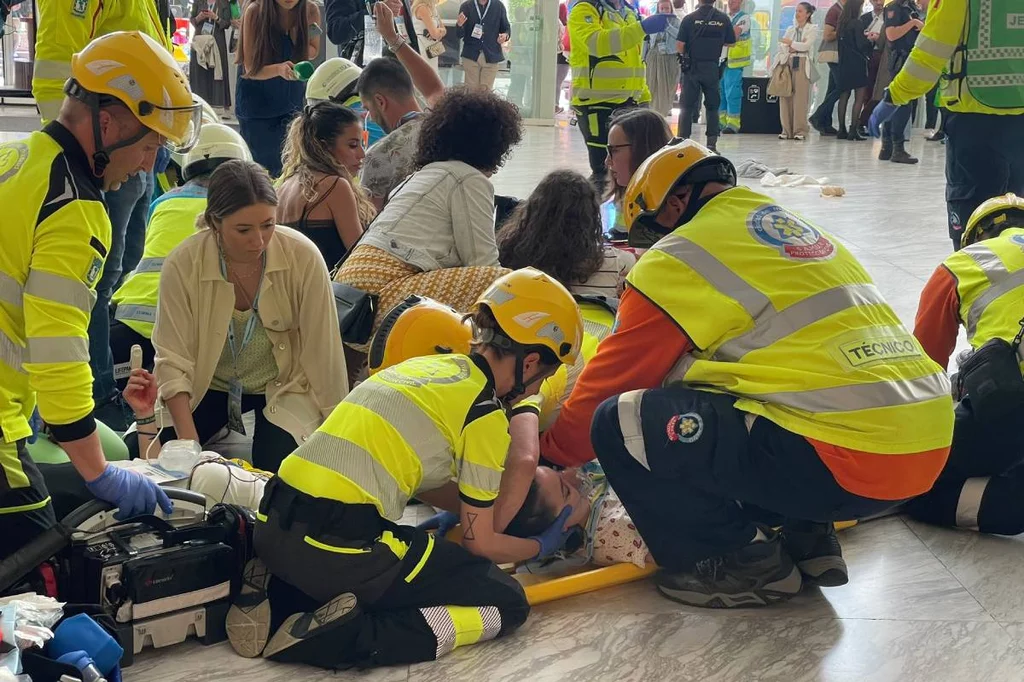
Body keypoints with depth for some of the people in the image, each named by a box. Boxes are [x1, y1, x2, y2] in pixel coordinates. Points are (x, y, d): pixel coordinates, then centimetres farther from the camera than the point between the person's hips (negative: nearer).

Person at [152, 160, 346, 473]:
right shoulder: (182, 265, -25)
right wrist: (190, 444, -28)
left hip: (283, 384, -1)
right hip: (208, 385, 1)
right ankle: (223, 430, 16)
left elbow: (323, 352, -18)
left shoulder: (303, 257, -26)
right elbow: (173, 361, -20)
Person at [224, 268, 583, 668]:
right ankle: (346, 637, -12)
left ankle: (275, 602, 11)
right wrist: (540, 547, 23)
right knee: (507, 603, 5)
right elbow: (478, 542, 5)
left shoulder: (428, 365, 19)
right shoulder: (485, 413, -2)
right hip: (340, 545, -8)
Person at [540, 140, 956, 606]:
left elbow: (611, 380, 6)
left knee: (623, 424, -5)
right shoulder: (807, 231, 24)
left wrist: (551, 451, 25)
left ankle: (743, 564, 4)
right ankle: (806, 537, 19)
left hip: (845, 462, -9)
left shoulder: (678, 257, -1)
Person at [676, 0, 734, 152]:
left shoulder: (689, 18, -8)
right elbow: (731, 43, 6)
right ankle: (711, 144, 8)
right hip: (712, 68, 1)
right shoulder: (723, 18, -2)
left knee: (687, 106, 5)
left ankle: (682, 141, 2)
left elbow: (679, 45, -9)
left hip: (692, 67, -1)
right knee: (712, 106, 10)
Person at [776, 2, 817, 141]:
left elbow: (806, 46, -8)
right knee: (786, 96, -1)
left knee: (800, 97, -8)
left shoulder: (812, 29, 4)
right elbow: (782, 48, 13)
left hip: (802, 64, -4)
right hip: (788, 63, 4)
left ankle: (800, 131, -6)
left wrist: (791, 43, 0)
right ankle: (787, 130, 3)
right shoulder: (790, 29, 18)